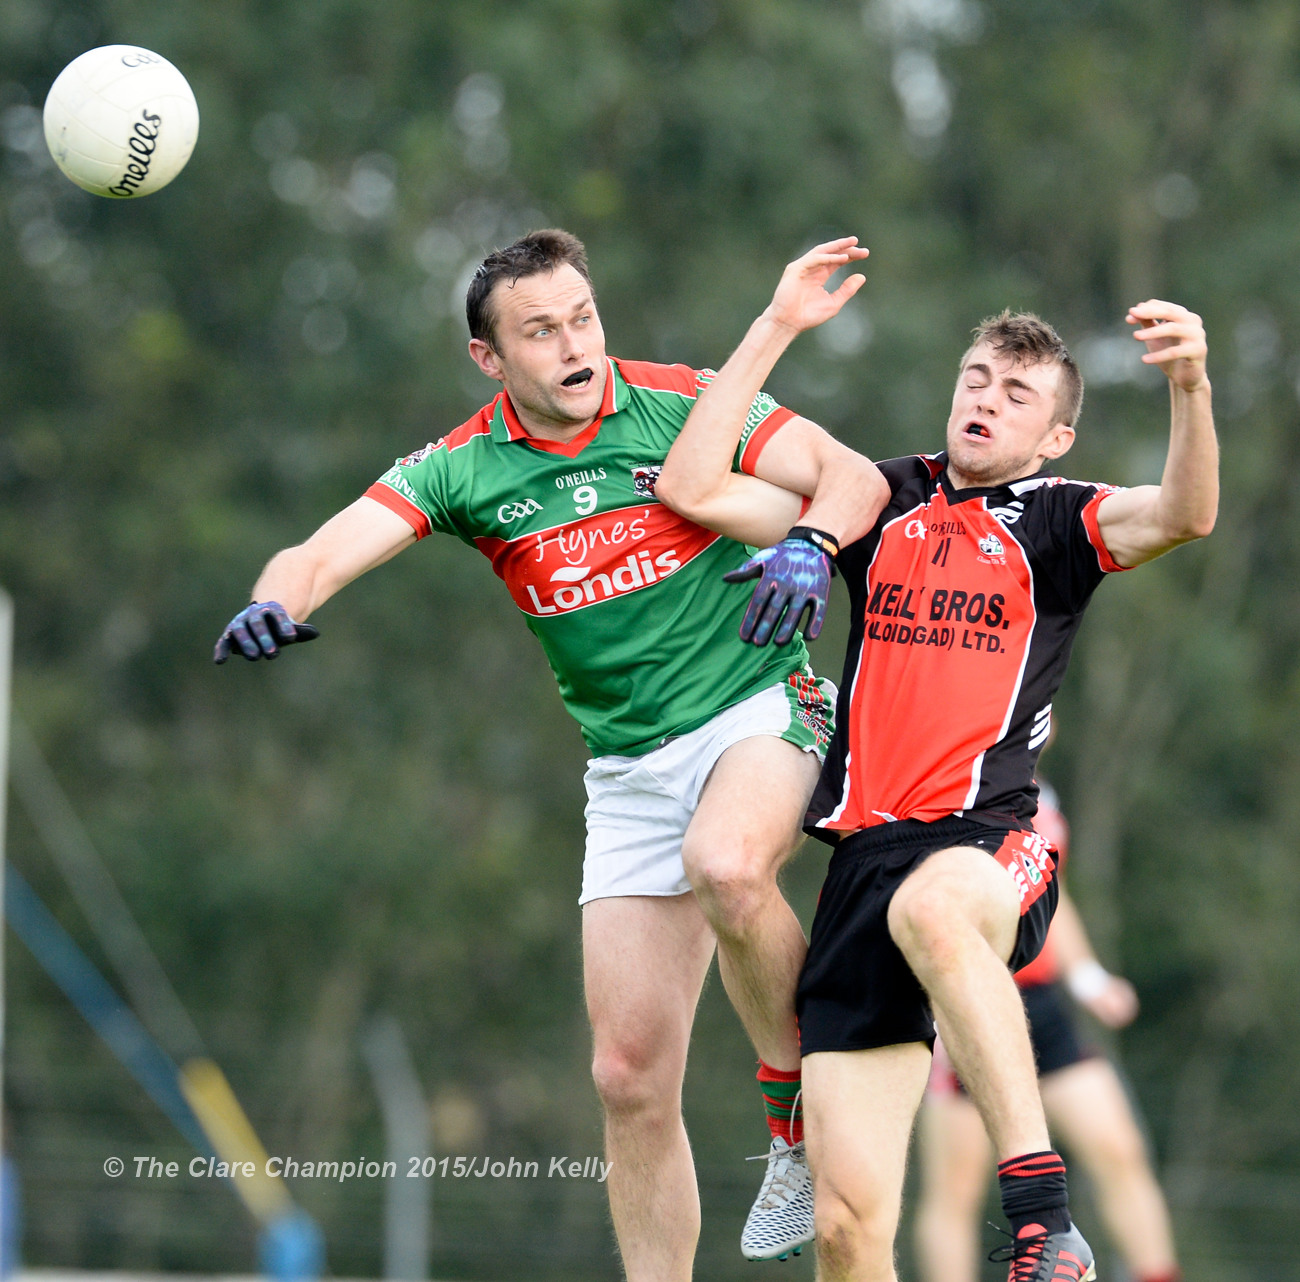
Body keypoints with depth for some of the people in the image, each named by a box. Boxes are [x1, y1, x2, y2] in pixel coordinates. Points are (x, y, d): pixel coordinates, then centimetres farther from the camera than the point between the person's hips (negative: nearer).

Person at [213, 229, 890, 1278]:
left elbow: (854, 477, -4)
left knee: (725, 864, -37)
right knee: (631, 1072, -1)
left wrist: (812, 542, -26)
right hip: (630, 771, 3)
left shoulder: (683, 404, -6)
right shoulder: (462, 471, -1)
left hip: (763, 709, -3)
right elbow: (327, 552, -13)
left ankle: (801, 1109, -14)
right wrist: (279, 602, -36)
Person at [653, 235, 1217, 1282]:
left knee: (931, 906, -43)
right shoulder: (884, 502, 19)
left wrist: (1190, 383, -27)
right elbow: (692, 489, 14)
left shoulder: (1056, 522, 10)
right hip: (864, 850, 3)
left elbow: (1186, 514, -10)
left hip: (988, 845, -3)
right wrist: (776, 328, 10)